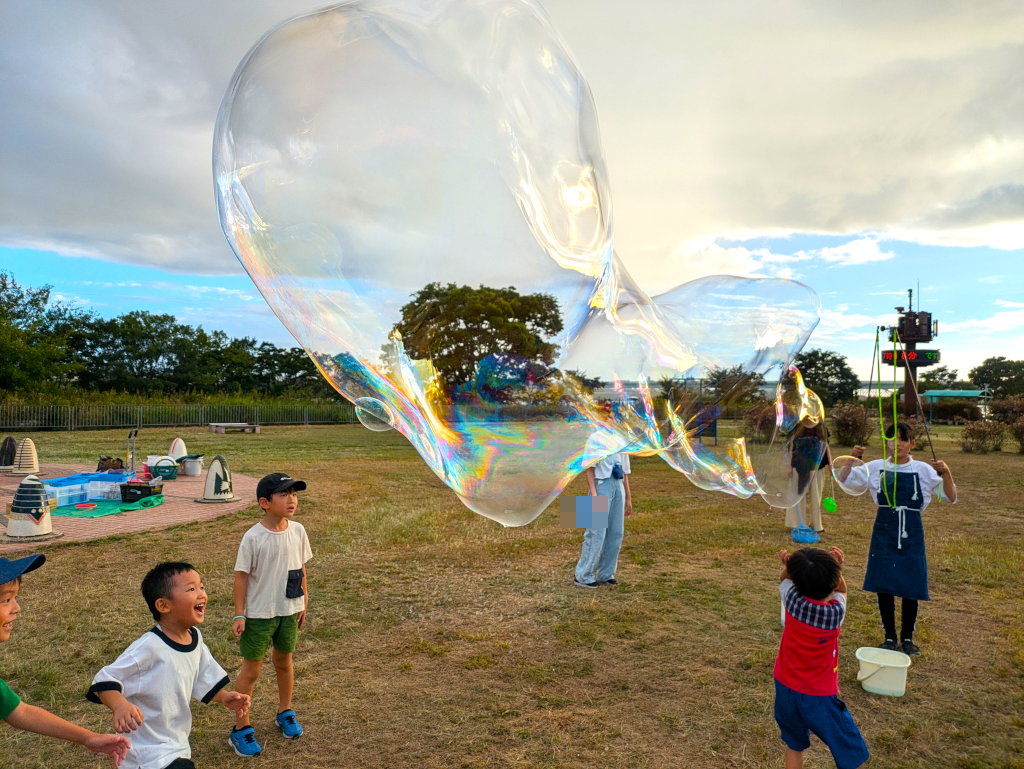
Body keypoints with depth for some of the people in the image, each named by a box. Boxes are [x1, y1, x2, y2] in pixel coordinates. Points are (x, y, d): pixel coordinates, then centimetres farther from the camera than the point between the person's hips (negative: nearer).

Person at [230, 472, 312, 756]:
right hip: (258, 614, -4)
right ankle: (242, 727, 23)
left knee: (284, 661, 21)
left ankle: (285, 713, 41)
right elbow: (242, 576, -12)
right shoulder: (253, 537, -18)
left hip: (288, 611, 4)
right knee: (251, 669, 7)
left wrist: (303, 600, 11)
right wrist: (239, 615, -11)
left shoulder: (297, 531, -6)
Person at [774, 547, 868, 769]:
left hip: (786, 689, 3)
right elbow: (841, 590, 5)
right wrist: (836, 568, -11)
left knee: (794, 746, 23)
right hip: (820, 697, -3)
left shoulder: (793, 600, -17)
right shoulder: (836, 611, -20)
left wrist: (789, 565, -11)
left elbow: (785, 579, 8)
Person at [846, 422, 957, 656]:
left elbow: (950, 498, -5)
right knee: (883, 586, 6)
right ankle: (889, 636, 23)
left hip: (911, 536, -1)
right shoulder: (876, 468, -1)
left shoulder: (923, 470, -4)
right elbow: (845, 480, 2)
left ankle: (907, 637, 27)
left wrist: (947, 473, -22)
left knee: (911, 588, 8)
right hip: (884, 534, 1)